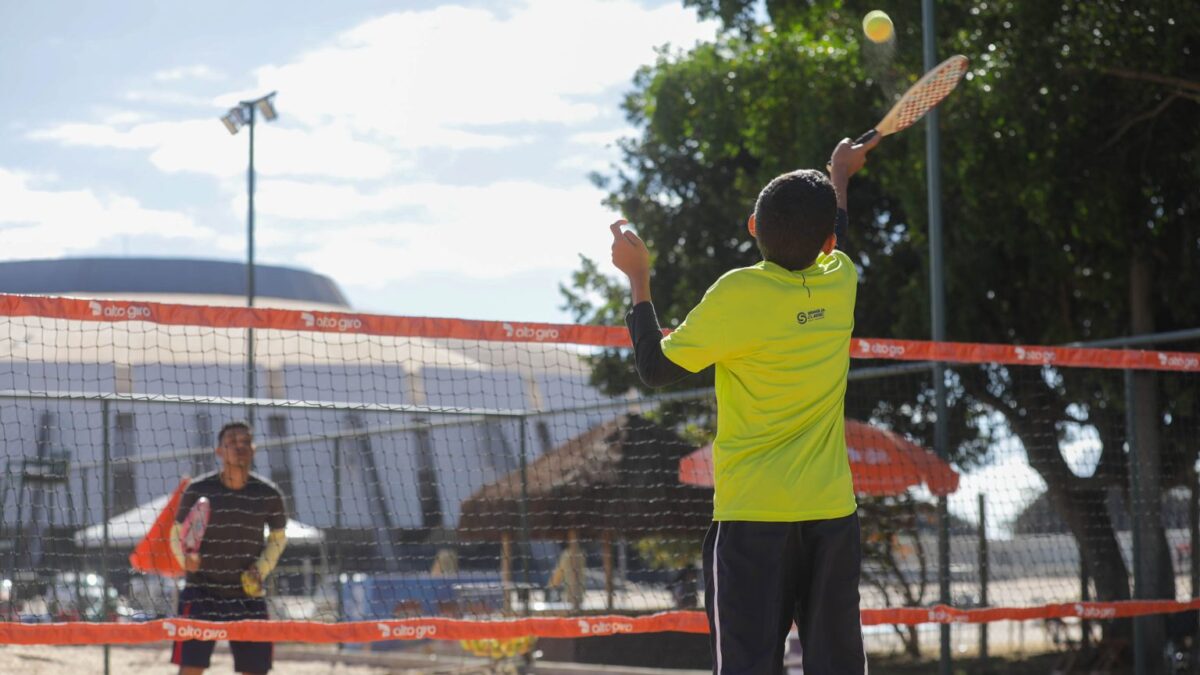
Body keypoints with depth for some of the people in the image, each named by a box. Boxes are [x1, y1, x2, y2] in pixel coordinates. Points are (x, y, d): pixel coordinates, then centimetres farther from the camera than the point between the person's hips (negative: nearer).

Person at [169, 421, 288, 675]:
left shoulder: (268, 494, 0)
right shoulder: (197, 491, -6)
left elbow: (278, 537, 15)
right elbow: (177, 533, 4)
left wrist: (261, 569, -2)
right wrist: (185, 558, -17)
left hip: (248, 595, 2)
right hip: (201, 594, -2)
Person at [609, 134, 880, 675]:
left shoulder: (738, 294, -12)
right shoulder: (840, 282, 1)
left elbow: (656, 367, -3)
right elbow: (826, 244, 28)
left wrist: (638, 279, 7)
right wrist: (840, 174, 46)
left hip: (752, 518, -4)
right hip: (832, 512, 4)